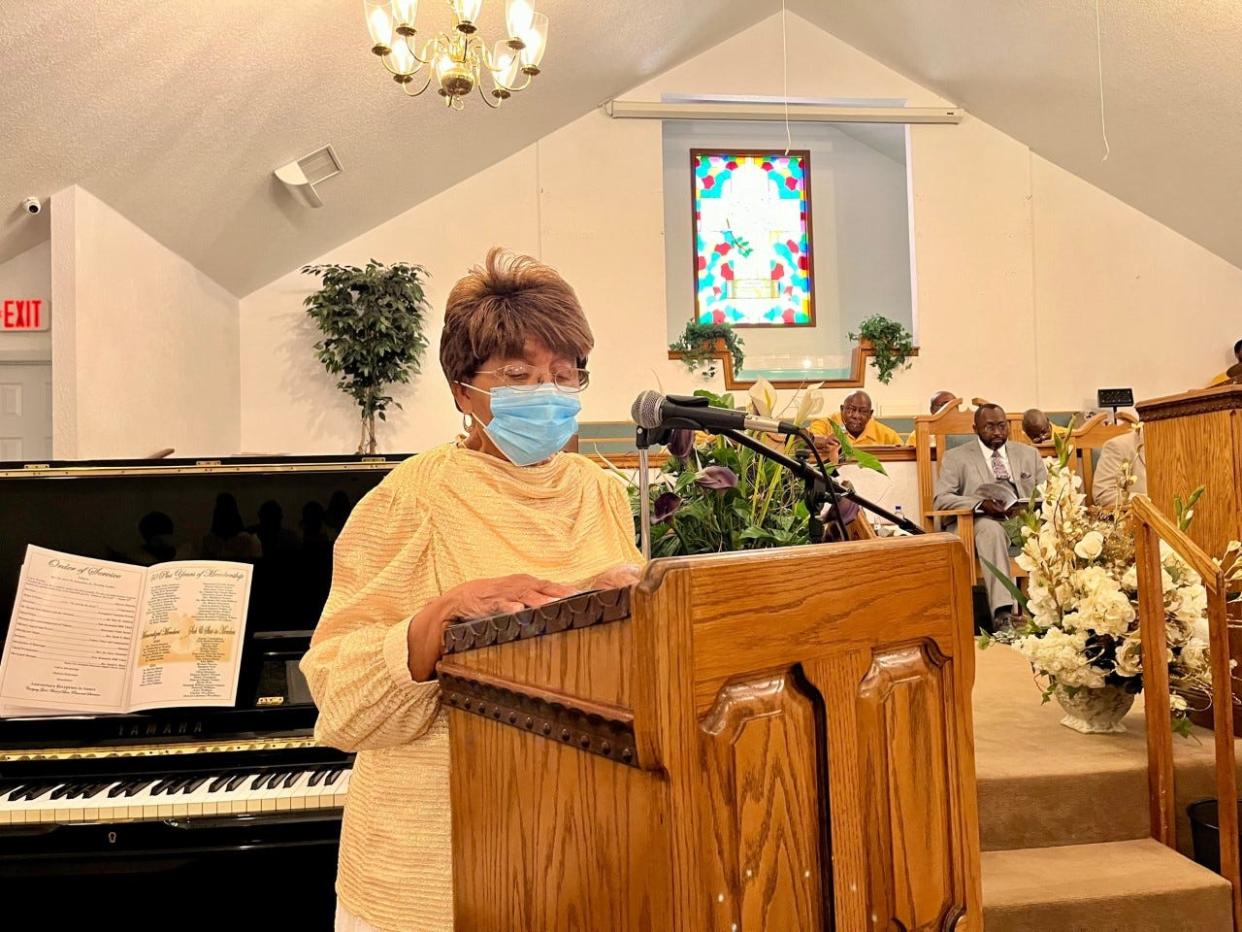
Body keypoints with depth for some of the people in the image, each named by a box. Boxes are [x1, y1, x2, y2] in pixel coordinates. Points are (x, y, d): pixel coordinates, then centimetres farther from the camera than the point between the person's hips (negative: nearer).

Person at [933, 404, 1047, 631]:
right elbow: (941, 499, -2)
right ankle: (1002, 615, -47)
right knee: (991, 528, -38)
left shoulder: (1029, 453, 21)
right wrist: (981, 504, -19)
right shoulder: (957, 457, 9)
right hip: (984, 523, -3)